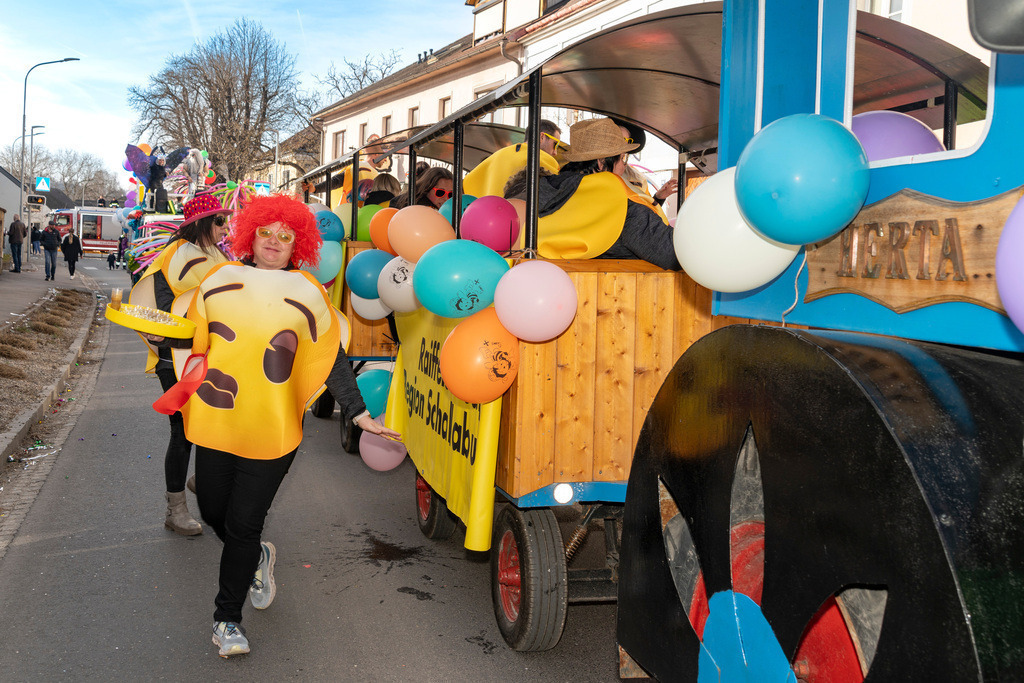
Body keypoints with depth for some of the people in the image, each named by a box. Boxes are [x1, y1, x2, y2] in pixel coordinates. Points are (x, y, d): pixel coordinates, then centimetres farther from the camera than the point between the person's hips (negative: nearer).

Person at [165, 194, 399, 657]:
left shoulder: (308, 293, 2)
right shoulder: (220, 279, 4)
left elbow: (332, 359, 4)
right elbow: (190, 336, 16)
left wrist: (359, 414, 0)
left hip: (272, 432, -2)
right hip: (215, 423, 3)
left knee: (243, 526, 1)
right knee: (213, 513, 13)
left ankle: (227, 618, 19)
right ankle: (258, 557, 45)